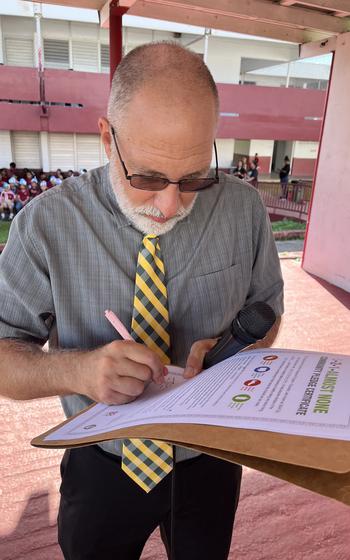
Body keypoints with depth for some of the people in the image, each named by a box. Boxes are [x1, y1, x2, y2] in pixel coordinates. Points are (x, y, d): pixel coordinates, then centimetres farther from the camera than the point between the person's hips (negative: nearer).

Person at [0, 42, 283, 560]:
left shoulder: (244, 209, -13)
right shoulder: (46, 224, -20)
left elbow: (267, 307, -1)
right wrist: (77, 369, -35)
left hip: (210, 458, 2)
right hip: (103, 465, -1)